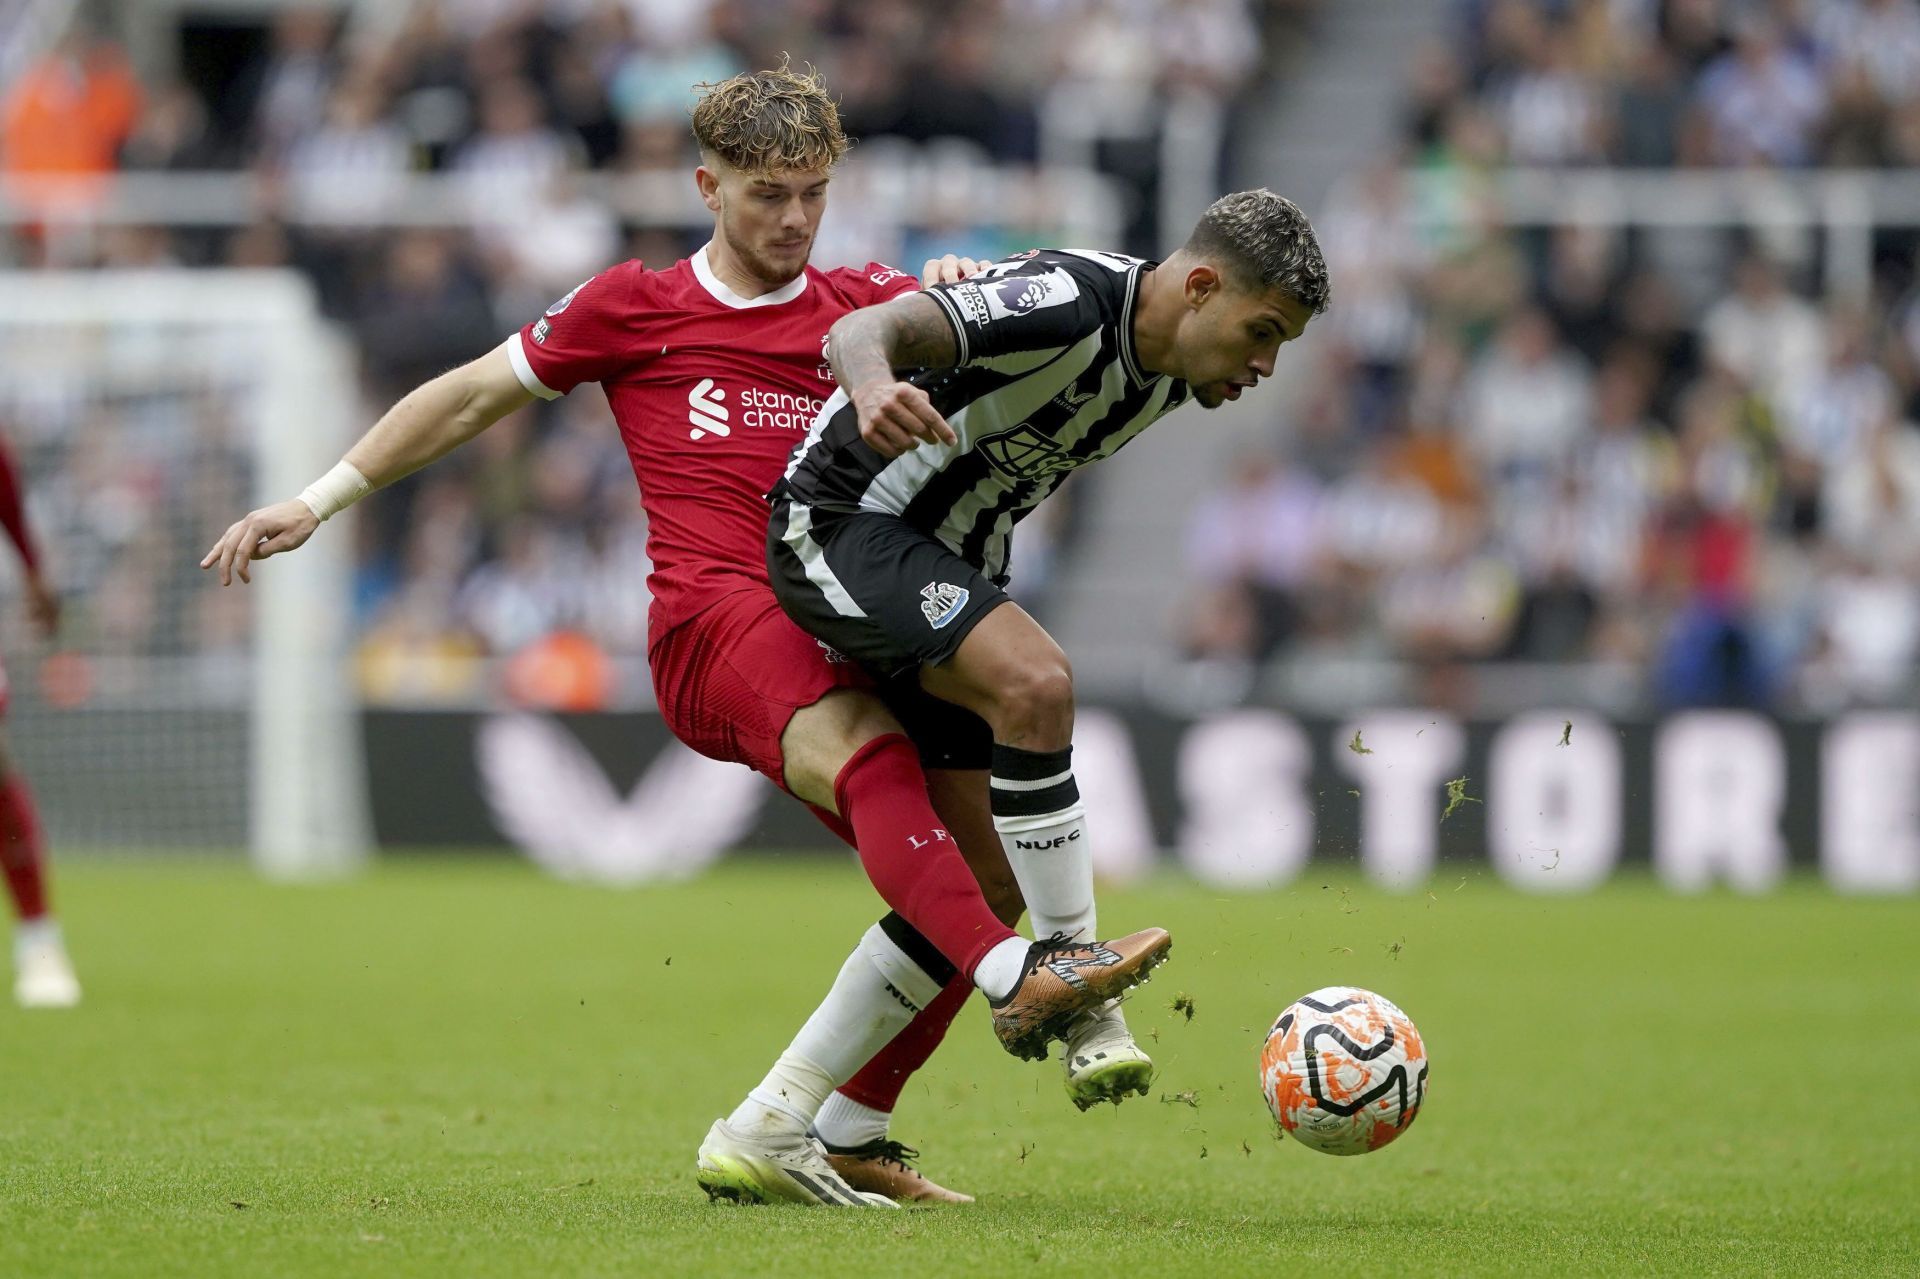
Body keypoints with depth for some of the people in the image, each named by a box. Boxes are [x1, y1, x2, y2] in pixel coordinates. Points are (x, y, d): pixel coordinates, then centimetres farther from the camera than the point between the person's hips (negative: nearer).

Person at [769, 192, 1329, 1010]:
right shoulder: (1069, 303, -24)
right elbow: (860, 331, -37)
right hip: (845, 522, -9)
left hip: (950, 560, 10)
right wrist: (875, 388, -57)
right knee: (1035, 684, -31)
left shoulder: (1170, 372, 4)